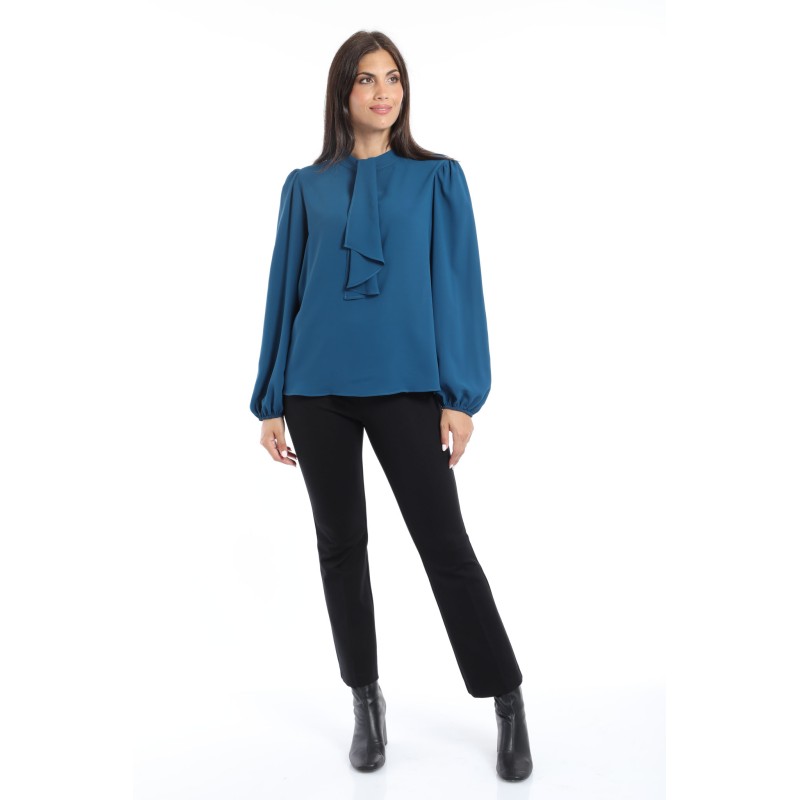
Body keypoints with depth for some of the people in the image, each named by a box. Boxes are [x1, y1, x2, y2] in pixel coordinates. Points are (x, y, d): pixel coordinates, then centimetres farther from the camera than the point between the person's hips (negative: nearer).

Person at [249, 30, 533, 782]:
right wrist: (270, 402, 6)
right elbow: (283, 293, 10)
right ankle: (366, 700, 26)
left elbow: (458, 289, 0)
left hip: (406, 387, -2)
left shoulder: (438, 178, 5)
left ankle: (508, 705, 13)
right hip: (319, 389, 3)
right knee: (340, 546, 10)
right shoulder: (304, 187, 9)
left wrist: (460, 397, -8)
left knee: (446, 547, -2)